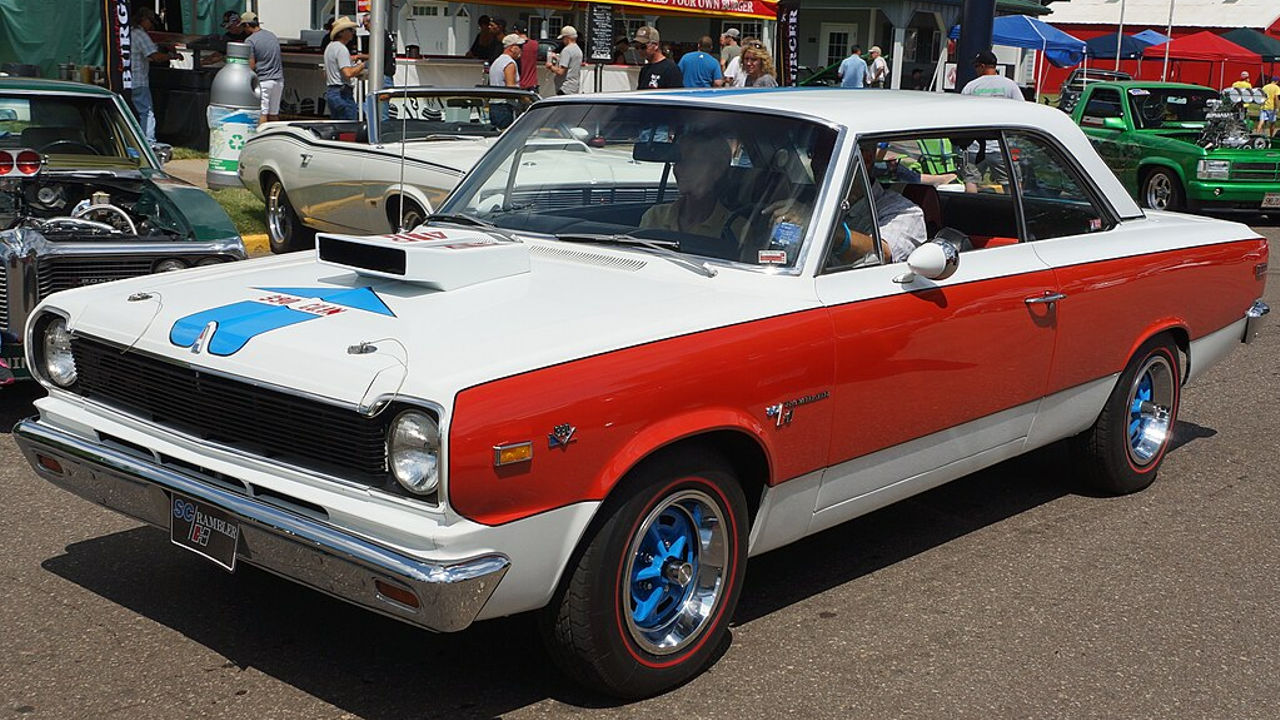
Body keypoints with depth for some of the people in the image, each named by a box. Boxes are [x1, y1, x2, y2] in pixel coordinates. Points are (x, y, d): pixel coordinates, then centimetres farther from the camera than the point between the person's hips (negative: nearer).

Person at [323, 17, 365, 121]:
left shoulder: (329, 47, 19)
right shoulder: (341, 49, -14)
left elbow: (325, 74, 24)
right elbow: (348, 73, -24)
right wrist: (362, 65, -11)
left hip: (330, 91, 10)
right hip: (342, 93, -10)